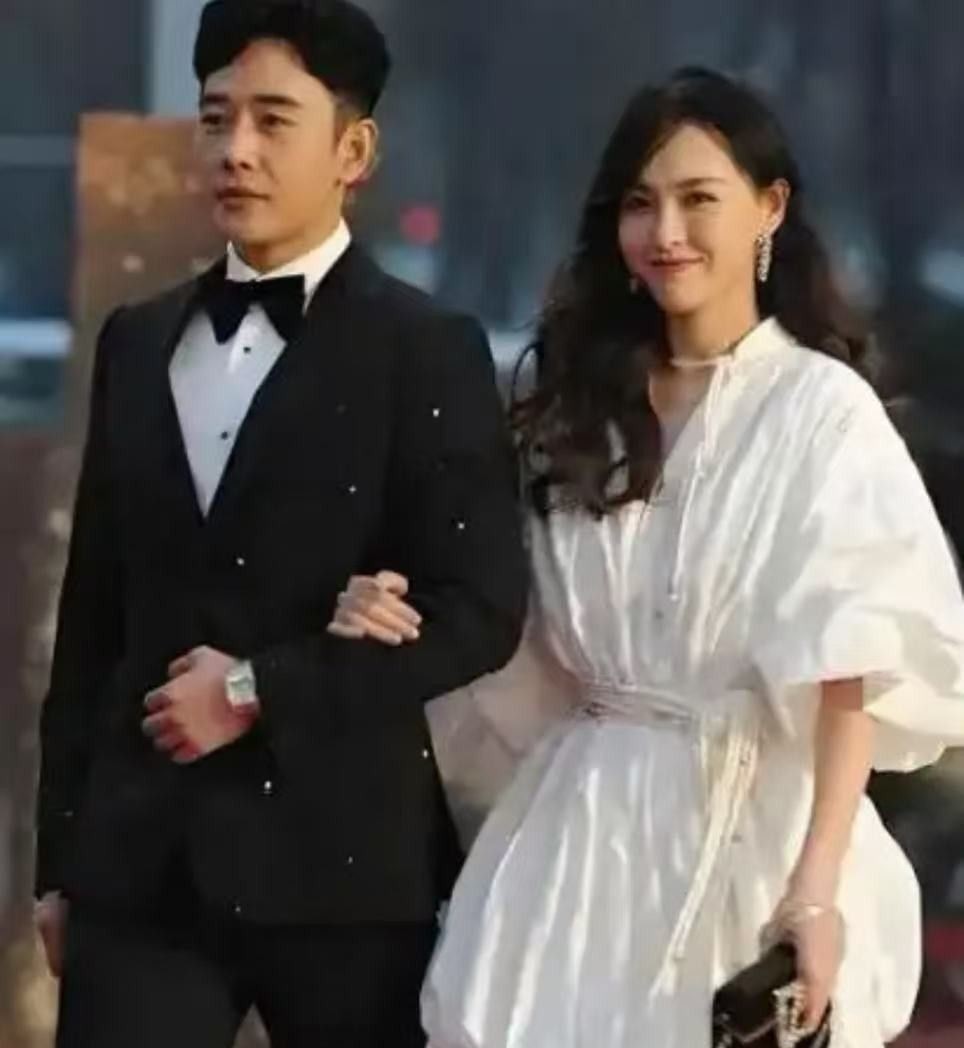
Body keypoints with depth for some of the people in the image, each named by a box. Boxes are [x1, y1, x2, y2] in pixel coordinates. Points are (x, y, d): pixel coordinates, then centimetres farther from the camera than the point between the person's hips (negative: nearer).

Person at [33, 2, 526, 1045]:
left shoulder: (428, 351, -2)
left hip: (341, 856, -3)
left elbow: (479, 610, -9)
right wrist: (60, 852, 12)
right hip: (140, 857, 4)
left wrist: (261, 692, -13)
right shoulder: (138, 344, 13)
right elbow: (94, 609, 14)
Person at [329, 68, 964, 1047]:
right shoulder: (580, 403, 10)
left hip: (747, 829, -4)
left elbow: (850, 676, -13)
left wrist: (817, 885, -22)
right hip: (579, 821, 4)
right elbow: (522, 622, 14)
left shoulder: (822, 410, -6)